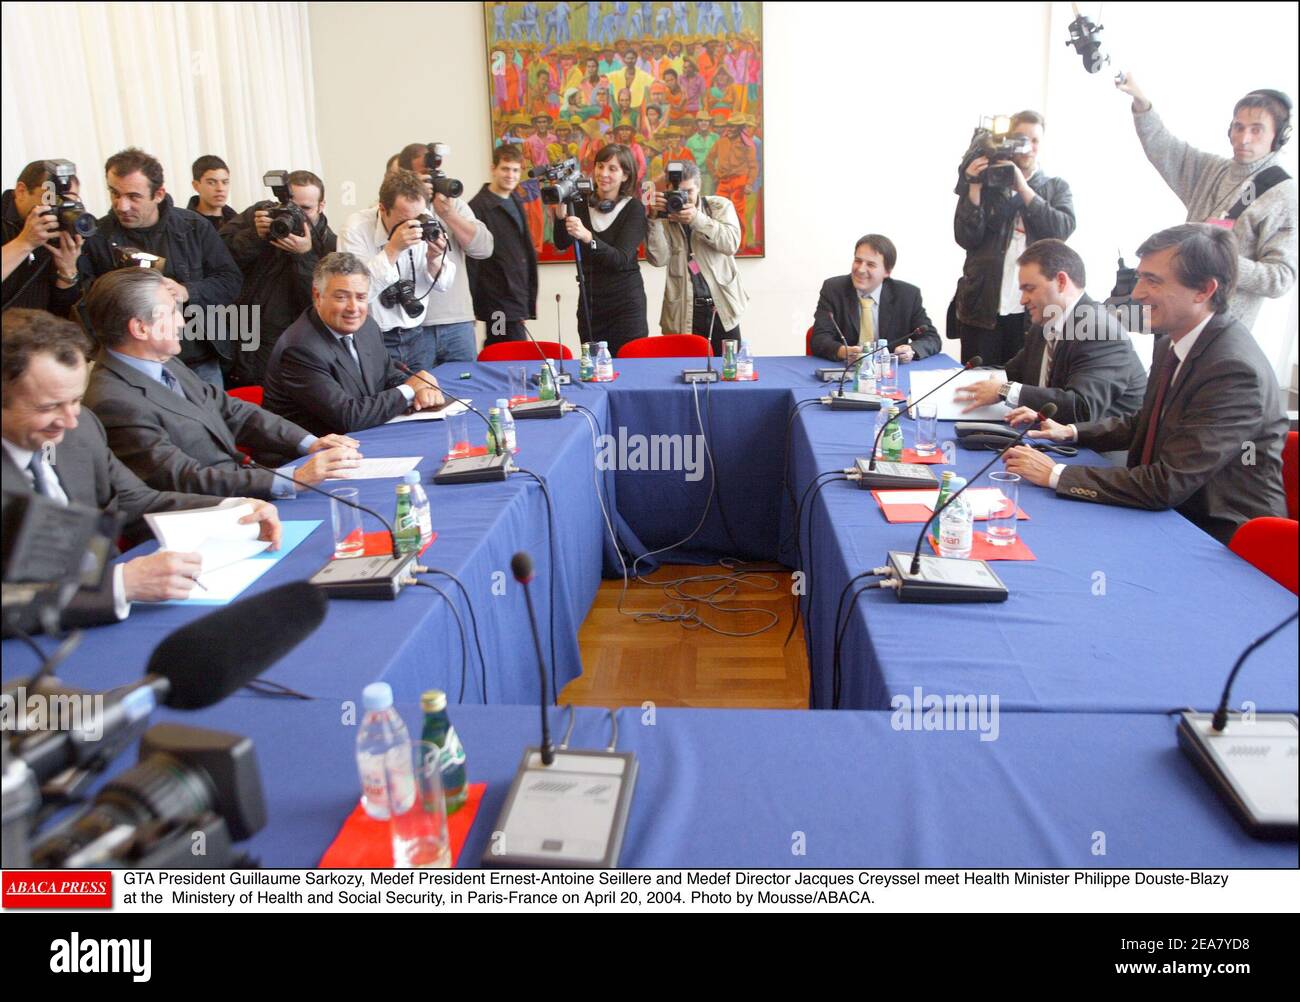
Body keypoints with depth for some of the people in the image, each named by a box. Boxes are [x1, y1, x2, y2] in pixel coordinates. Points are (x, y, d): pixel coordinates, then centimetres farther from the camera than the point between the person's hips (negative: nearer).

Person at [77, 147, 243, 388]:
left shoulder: (194, 226, 1)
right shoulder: (96, 237, -2)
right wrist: (66, 273, -20)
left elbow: (231, 280, -1)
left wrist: (187, 292, -16)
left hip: (201, 363, 1)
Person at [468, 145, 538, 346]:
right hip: (499, 303, -7)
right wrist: (474, 303, -14)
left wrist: (530, 297, 17)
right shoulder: (478, 207, -9)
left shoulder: (516, 202, 16)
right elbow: (472, 259, -11)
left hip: (518, 298, 8)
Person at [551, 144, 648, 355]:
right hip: (589, 303, 3)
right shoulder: (581, 204, 5)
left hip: (626, 305, -3)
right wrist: (561, 212, -24)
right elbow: (561, 245, -8)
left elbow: (621, 259, -18)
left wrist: (587, 237, -32)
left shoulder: (634, 208, -5)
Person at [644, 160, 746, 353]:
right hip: (683, 314, -1)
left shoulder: (720, 206, 7)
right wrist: (654, 219, -17)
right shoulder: (665, 216, 4)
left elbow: (731, 243, -9)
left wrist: (697, 219, -20)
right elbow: (658, 259, -7)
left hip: (722, 309, 1)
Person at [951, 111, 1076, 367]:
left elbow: (1063, 229, -6)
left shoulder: (1056, 188, 13)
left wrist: (1023, 188, -8)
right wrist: (974, 188, -9)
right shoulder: (986, 183, 9)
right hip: (983, 307, 0)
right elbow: (967, 239, -1)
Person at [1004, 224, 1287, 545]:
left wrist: (1057, 475, -24)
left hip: (1221, 540, -8)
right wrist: (1070, 432, 5)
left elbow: (1169, 485, -28)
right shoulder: (1171, 345, 4)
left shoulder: (1235, 370, -25)